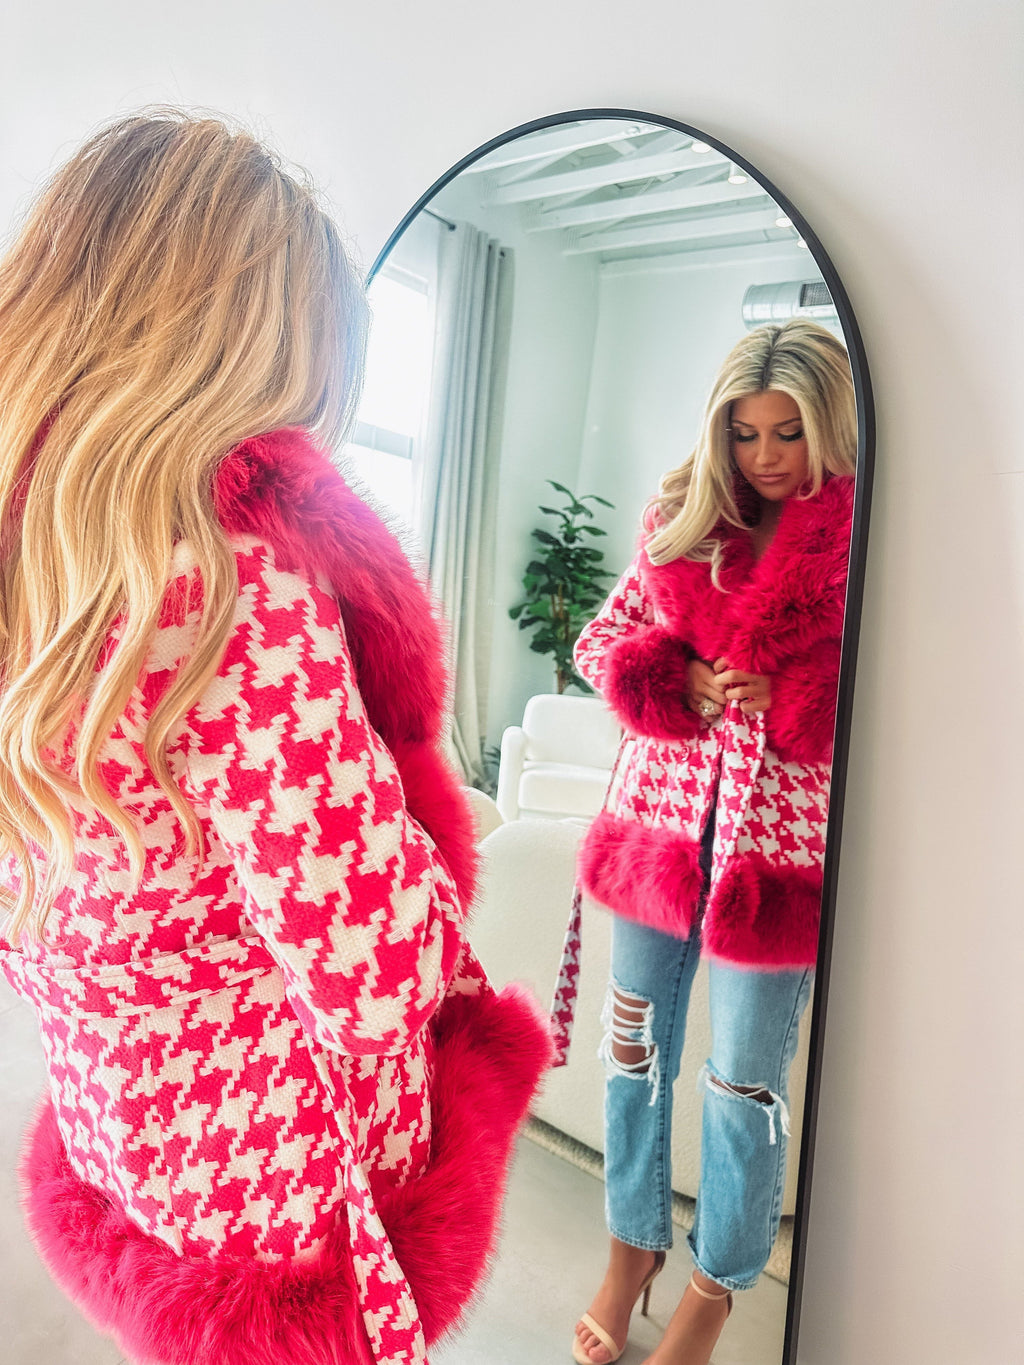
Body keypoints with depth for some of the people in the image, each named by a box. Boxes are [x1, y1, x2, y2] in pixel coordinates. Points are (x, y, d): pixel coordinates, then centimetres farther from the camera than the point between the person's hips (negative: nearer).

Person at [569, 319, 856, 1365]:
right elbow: (603, 639, 8)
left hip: (776, 842, -3)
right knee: (635, 1049, 17)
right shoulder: (679, 520, 6)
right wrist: (678, 681, -9)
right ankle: (633, 1247, 43)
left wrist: (780, 697, -19)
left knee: (743, 1082, 10)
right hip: (659, 818, 4)